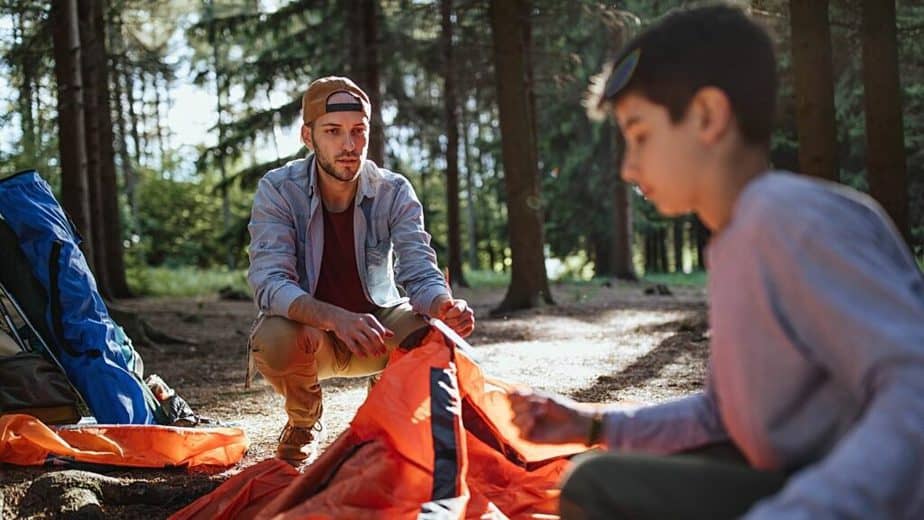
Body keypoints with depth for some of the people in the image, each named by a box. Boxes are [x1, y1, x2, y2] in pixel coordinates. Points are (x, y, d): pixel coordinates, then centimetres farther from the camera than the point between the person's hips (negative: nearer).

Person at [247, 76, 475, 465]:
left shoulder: (395, 193, -11)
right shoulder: (278, 190, -18)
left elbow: (421, 275, -19)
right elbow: (270, 283, -29)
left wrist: (445, 307, -45)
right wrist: (335, 319, -48)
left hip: (375, 323, 1)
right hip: (306, 327, -1)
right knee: (274, 340, -36)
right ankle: (303, 423, 1)